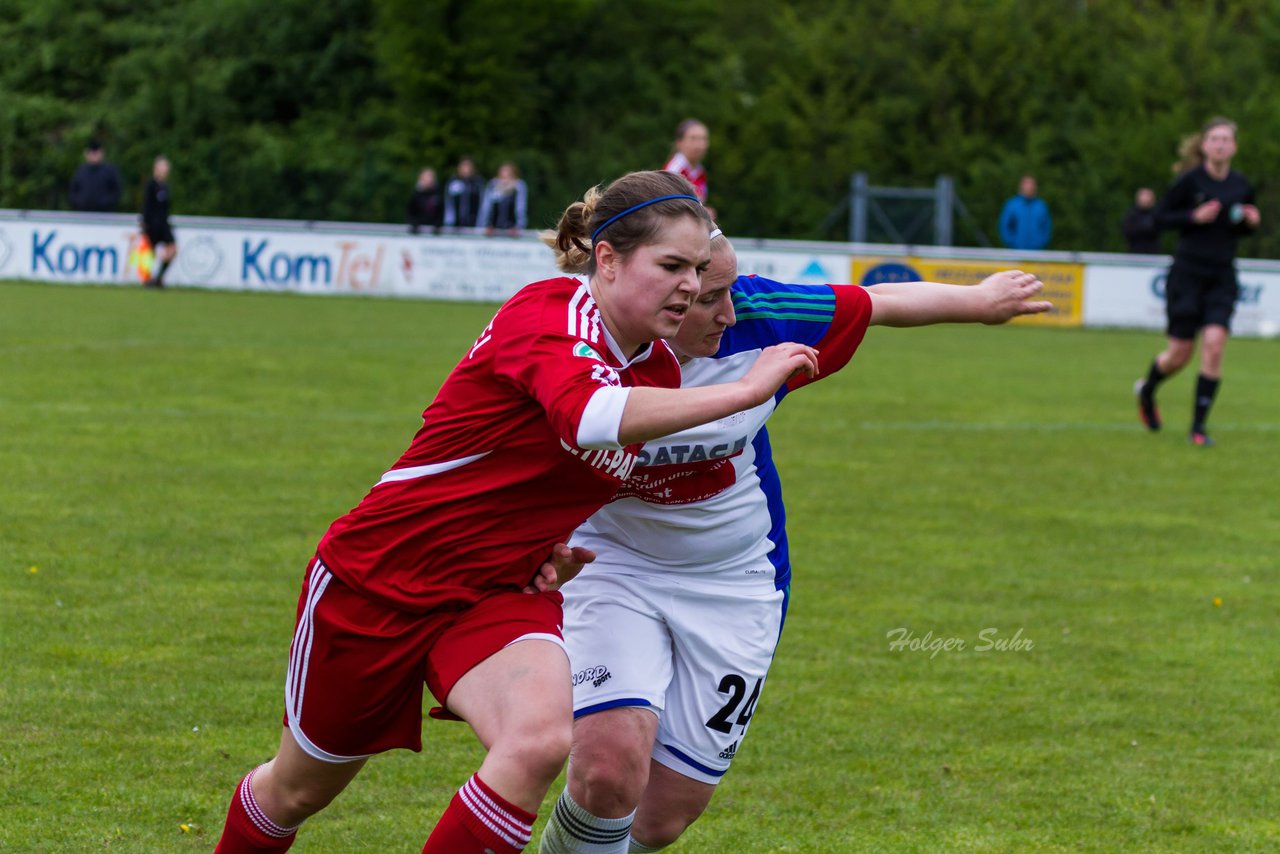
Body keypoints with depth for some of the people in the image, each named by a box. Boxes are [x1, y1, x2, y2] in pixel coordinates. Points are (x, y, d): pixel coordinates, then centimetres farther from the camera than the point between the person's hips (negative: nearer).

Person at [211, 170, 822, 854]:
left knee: (540, 739, -29)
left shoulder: (659, 370, 0)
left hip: (497, 594, 5)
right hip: (379, 575, -5)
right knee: (299, 790, 13)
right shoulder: (550, 312, -22)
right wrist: (744, 391, -43)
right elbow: (587, 414, -44)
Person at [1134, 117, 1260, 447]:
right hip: (1188, 271, -3)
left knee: (1214, 344, -14)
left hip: (1222, 277, 3)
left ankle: (1198, 426, -5)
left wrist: (1251, 221, -4)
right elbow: (1161, 215, -3)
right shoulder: (1190, 180, -8)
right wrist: (1195, 217, -17)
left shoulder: (1241, 185, 4)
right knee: (1180, 353, 1)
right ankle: (1146, 391, 36)